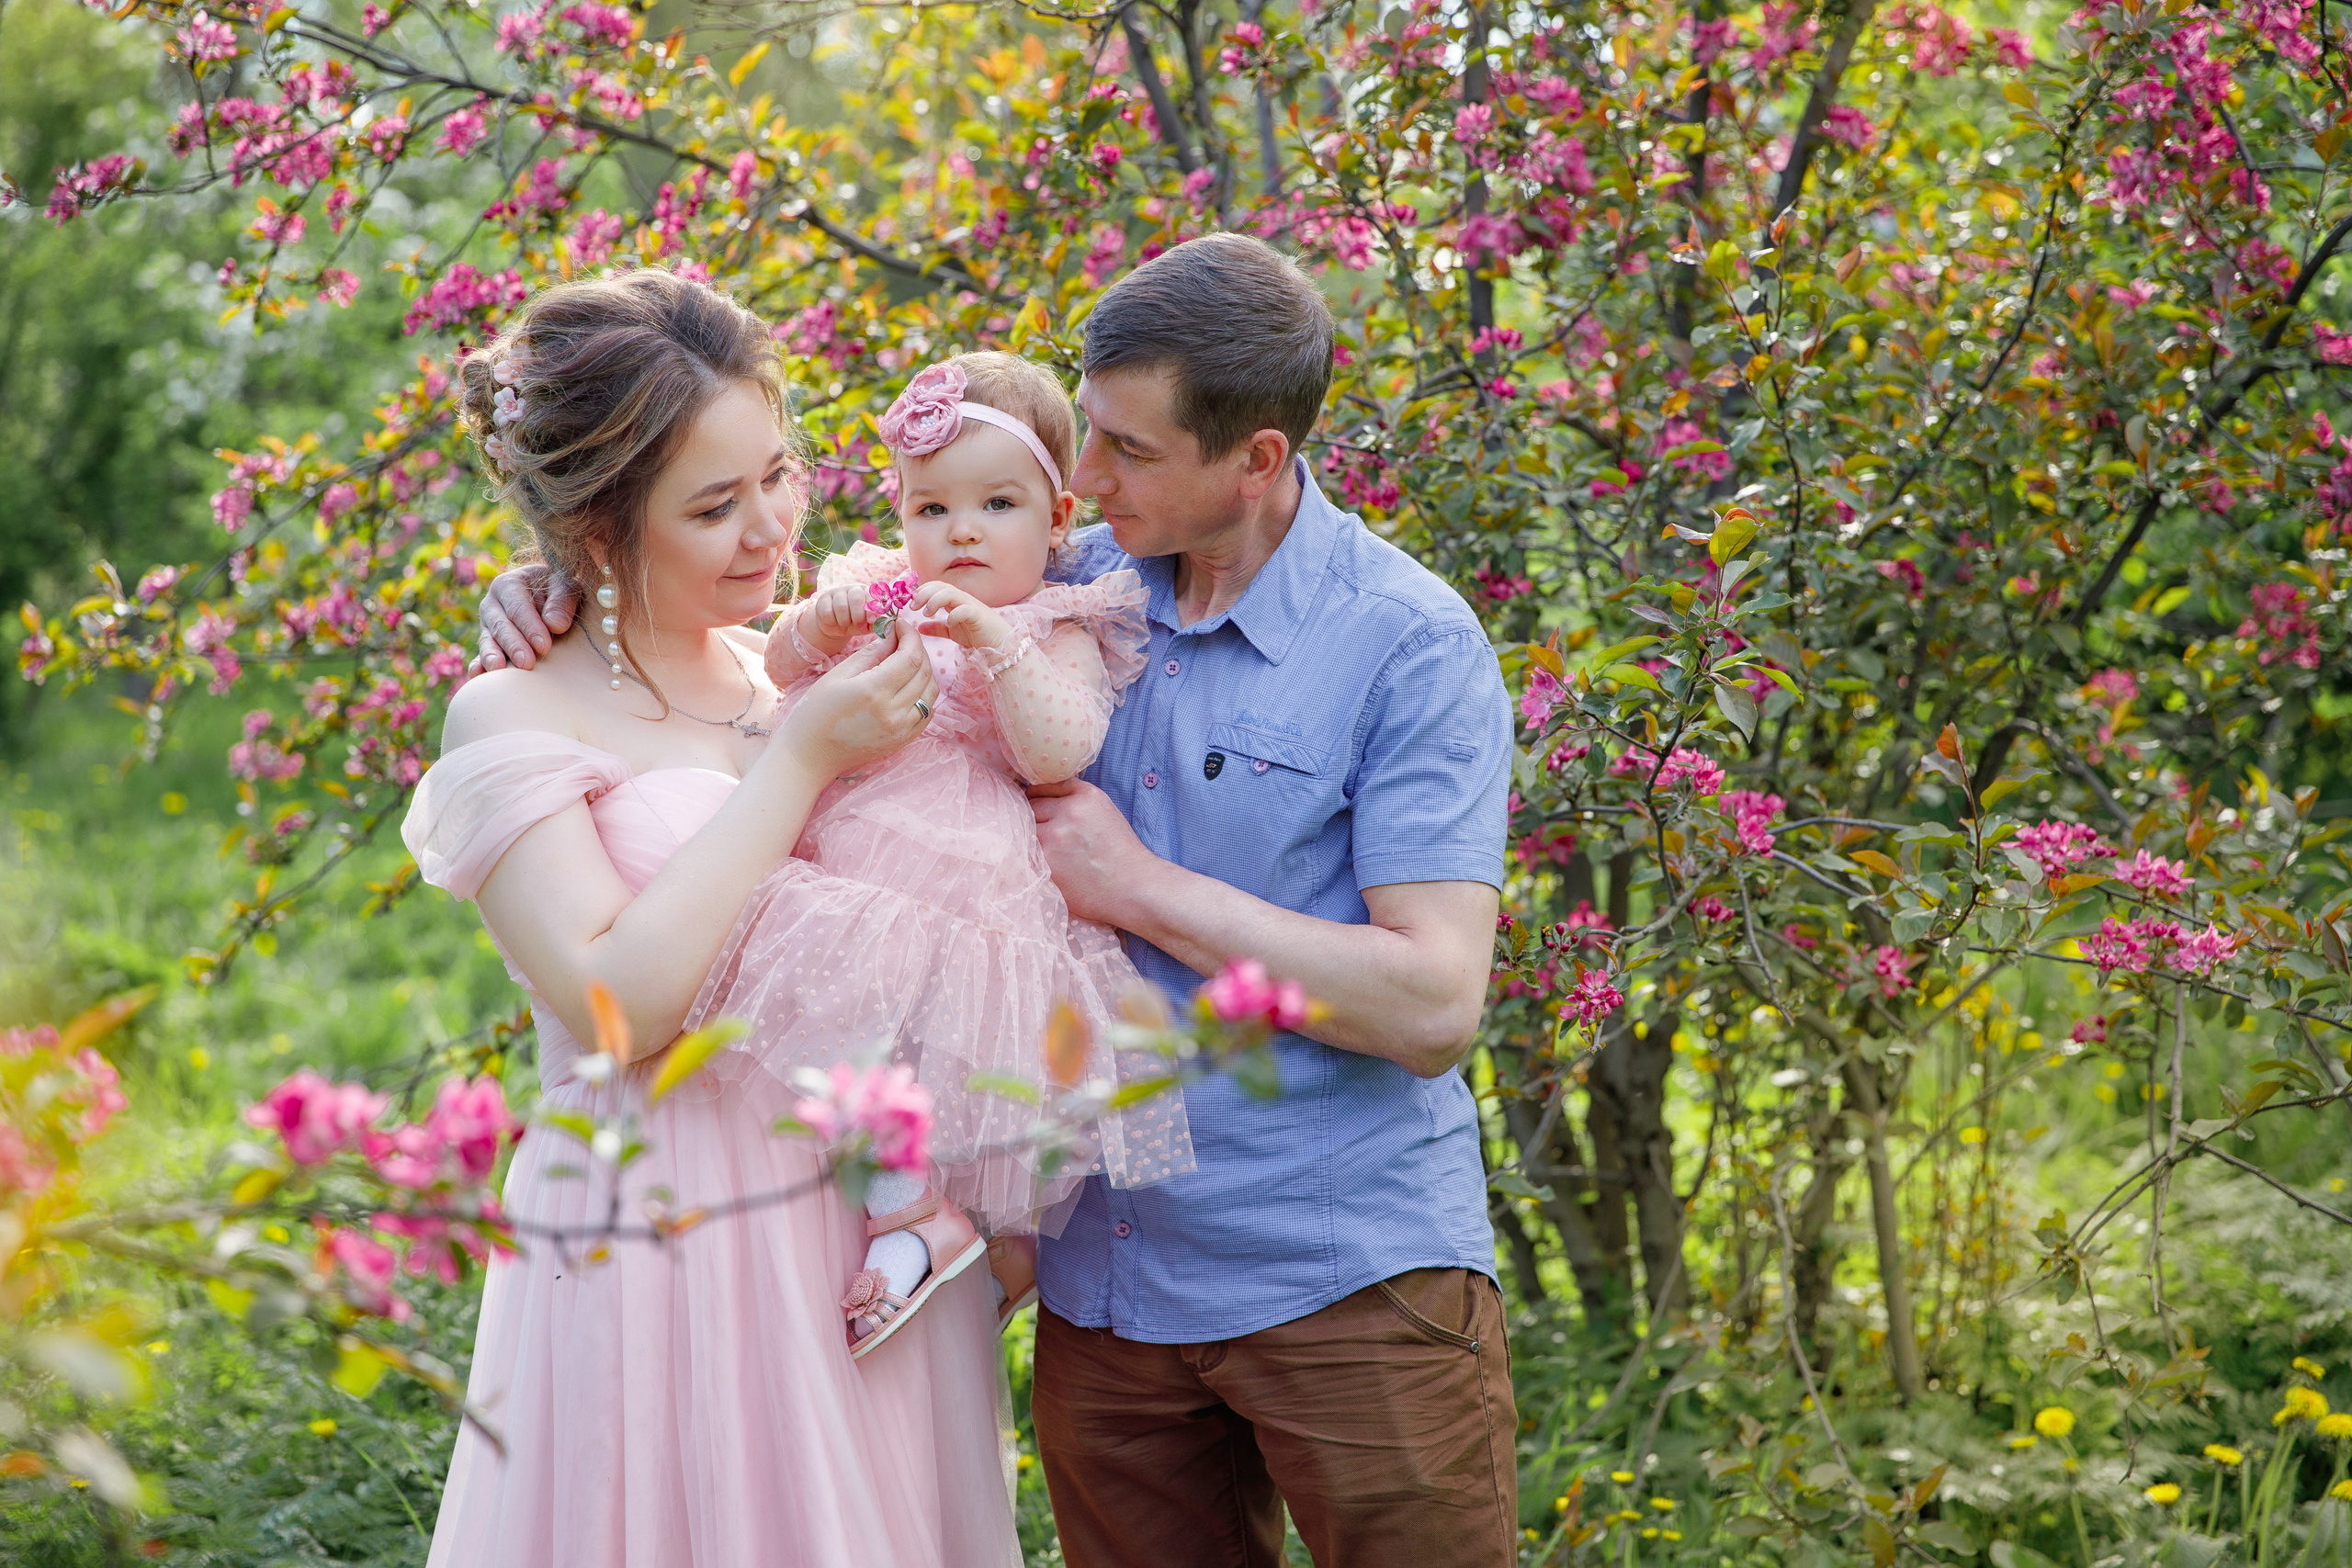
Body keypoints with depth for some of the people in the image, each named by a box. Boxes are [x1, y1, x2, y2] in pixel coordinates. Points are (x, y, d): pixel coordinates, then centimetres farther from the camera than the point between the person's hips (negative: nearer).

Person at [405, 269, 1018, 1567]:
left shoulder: (800, 679, 9)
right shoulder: (514, 719, -7)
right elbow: (618, 1004, -20)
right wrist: (796, 762, -16)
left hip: (875, 1233, 5)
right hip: (667, 1251, -5)